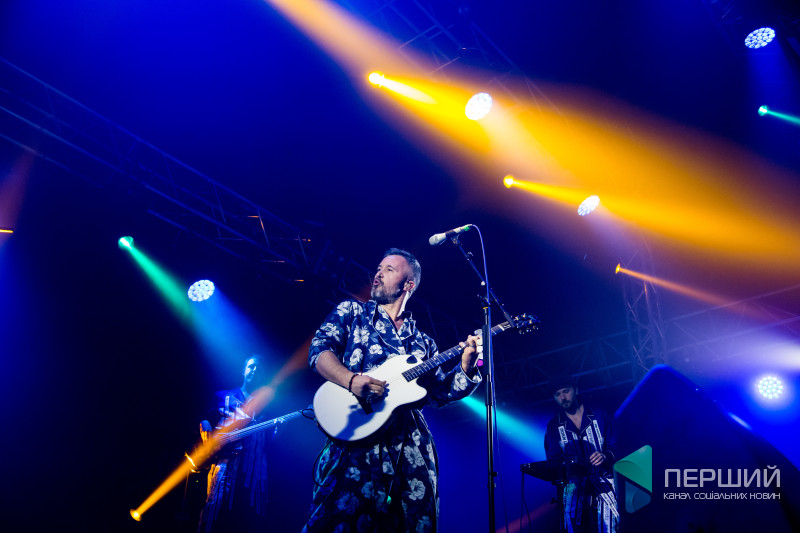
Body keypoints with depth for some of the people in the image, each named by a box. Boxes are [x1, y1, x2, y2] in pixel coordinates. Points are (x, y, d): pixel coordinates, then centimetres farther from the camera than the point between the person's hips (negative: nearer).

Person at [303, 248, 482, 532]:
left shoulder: (423, 341, 21)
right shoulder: (352, 311, 15)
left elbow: (440, 392, 17)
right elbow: (319, 349, 0)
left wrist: (466, 366, -2)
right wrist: (351, 379, -19)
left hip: (411, 444, 4)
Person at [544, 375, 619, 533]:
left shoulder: (599, 416, 9)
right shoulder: (554, 426, 11)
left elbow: (616, 447, 8)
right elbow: (553, 461, 8)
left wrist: (605, 456, -13)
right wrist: (566, 465, -13)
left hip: (603, 483, -1)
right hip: (573, 483, 1)